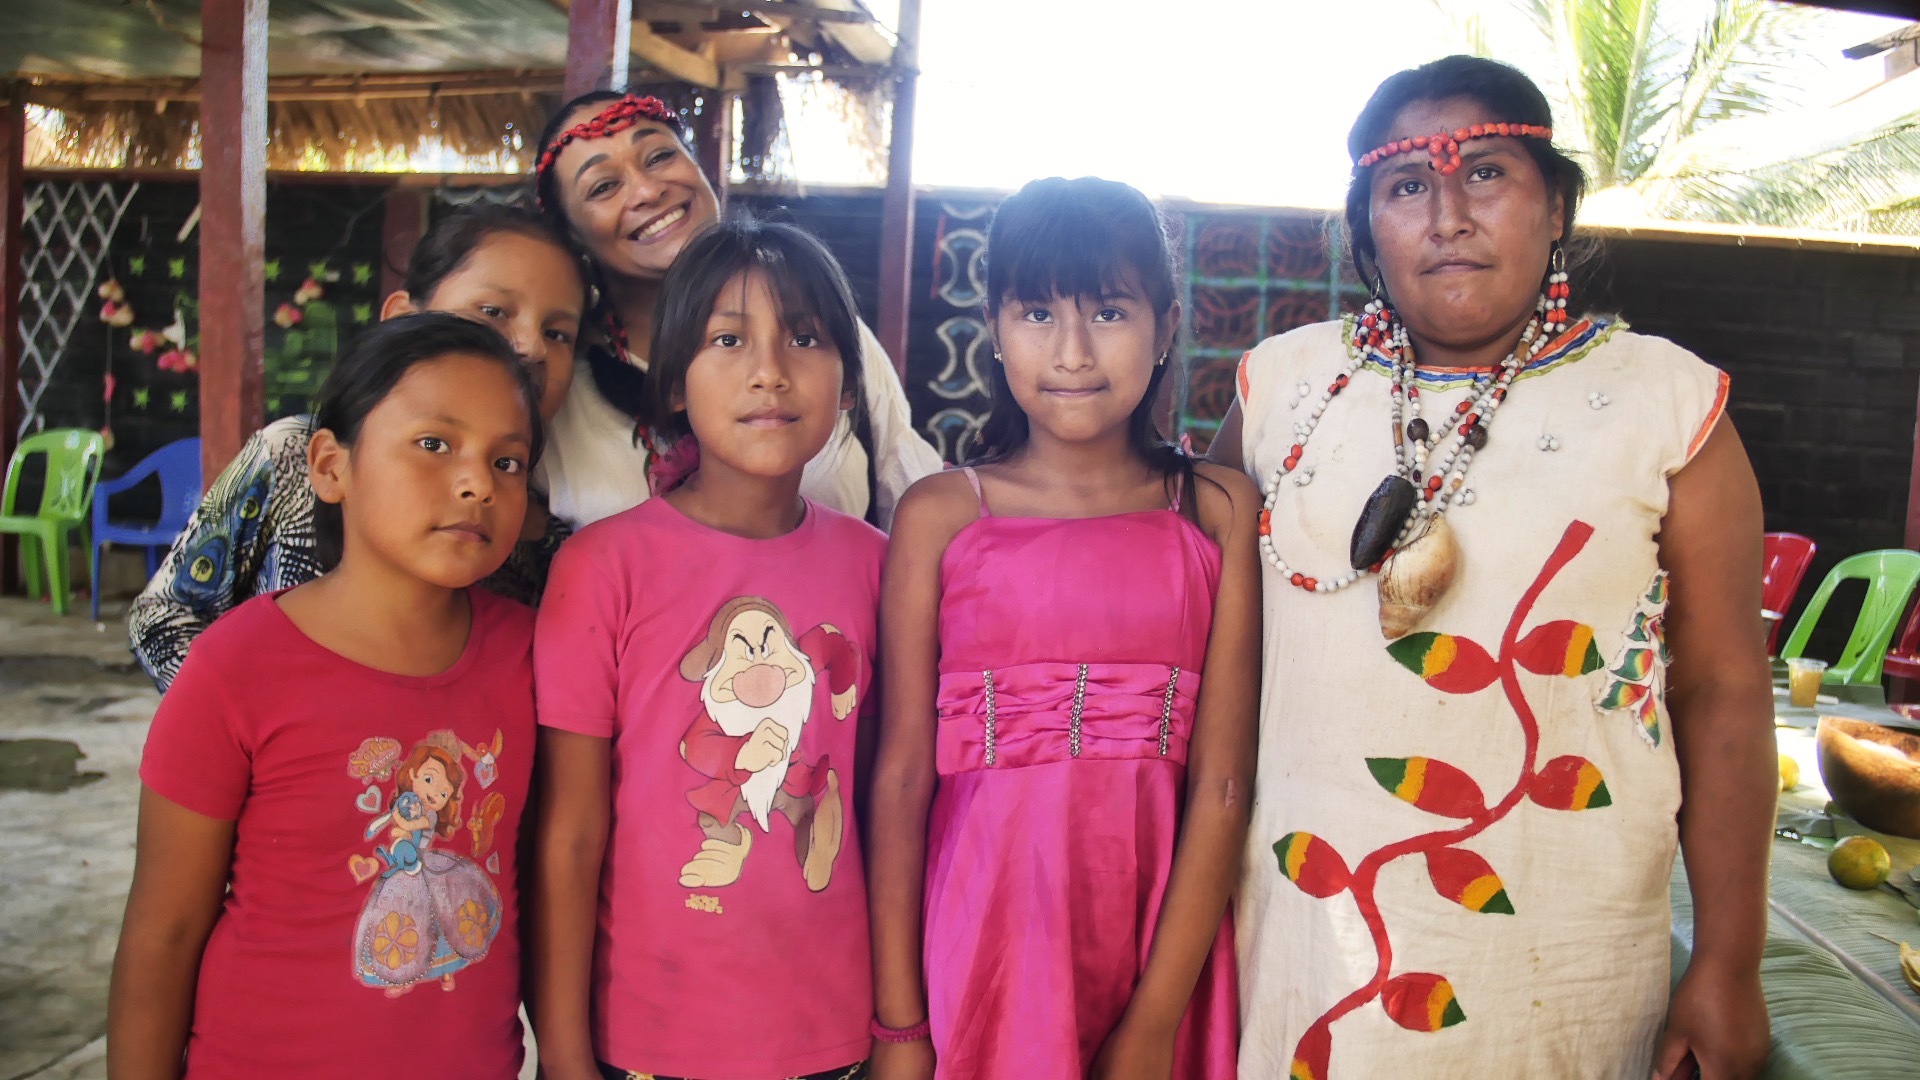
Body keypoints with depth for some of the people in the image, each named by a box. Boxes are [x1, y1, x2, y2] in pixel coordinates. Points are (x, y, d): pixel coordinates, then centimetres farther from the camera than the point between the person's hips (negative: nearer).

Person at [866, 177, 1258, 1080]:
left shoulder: (1219, 511, -1)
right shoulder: (940, 515, -2)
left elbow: (1222, 781, -6)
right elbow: (901, 775, -4)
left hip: (1158, 937, 1)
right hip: (981, 929, 0)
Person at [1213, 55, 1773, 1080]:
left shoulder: (1666, 400, -3)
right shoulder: (1284, 383, 2)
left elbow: (1723, 692, -2)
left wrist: (1729, 965, -1)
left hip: (1555, 949, -1)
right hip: (1304, 909, 2)